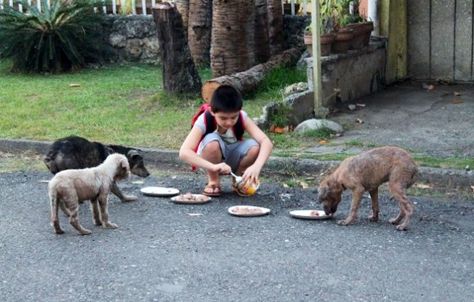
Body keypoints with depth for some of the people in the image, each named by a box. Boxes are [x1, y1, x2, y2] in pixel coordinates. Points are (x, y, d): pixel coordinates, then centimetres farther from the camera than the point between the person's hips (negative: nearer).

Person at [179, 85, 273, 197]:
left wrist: (256, 166, -50)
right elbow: (184, 152, -40)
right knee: (212, 140, -35)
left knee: (254, 147, -29)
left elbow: (266, 142, -32)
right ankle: (213, 182, -10)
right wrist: (213, 166, -53)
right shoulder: (204, 121, -28)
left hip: (232, 160, 2)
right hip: (211, 160, -2)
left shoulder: (242, 117, -23)